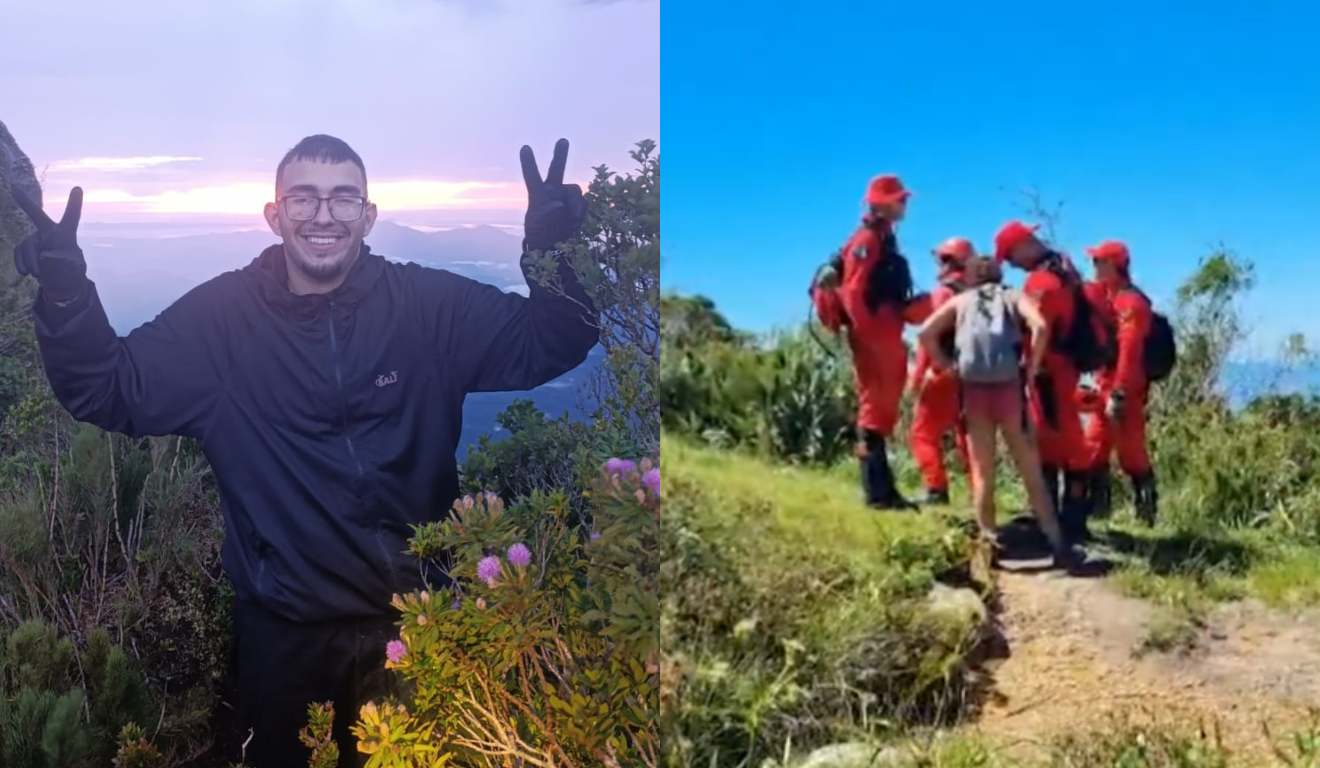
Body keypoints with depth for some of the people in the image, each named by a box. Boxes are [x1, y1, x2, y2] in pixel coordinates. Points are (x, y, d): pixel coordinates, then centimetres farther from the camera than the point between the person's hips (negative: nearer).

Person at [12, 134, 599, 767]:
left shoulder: (429, 305, -6)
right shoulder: (217, 317, -5)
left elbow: (547, 347, -6)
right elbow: (108, 392, -5)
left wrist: (553, 255, -25)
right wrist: (65, 295, -22)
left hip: (411, 613, 0)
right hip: (280, 625, 0)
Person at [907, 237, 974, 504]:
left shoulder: (944, 292, -8)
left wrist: (917, 374, -14)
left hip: (945, 374, -7)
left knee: (923, 434, 1)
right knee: (967, 435, 15)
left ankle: (937, 490, -9)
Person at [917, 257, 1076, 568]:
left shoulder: (960, 301, 16)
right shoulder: (1014, 297, 14)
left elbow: (925, 333, 2)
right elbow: (1040, 326, -8)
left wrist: (948, 366, 9)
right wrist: (1031, 367, 1)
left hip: (973, 390, 1)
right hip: (1008, 387, 0)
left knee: (982, 474, 9)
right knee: (1032, 473, 6)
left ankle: (989, 544, 7)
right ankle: (1057, 544, 6)